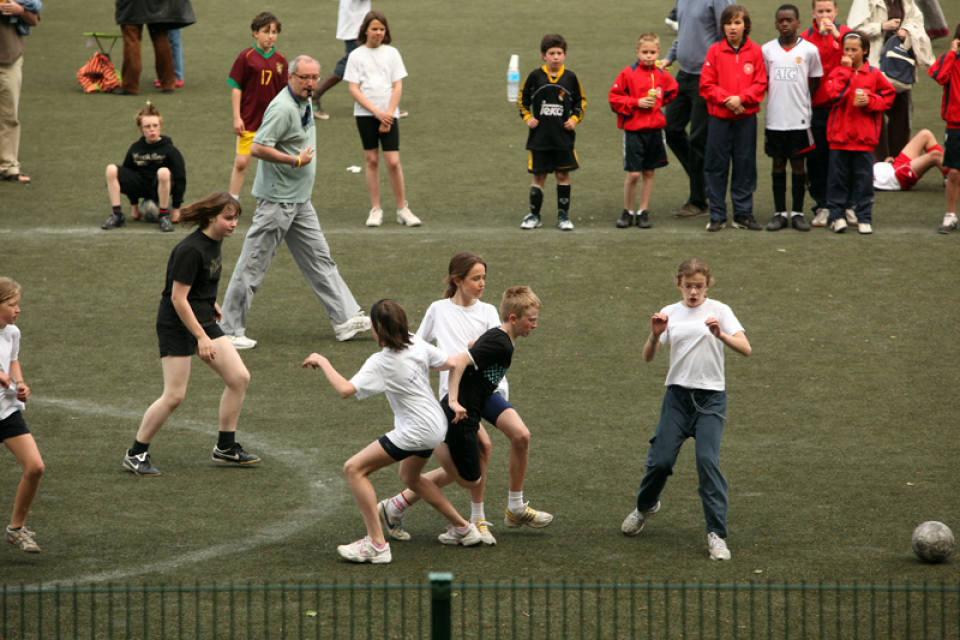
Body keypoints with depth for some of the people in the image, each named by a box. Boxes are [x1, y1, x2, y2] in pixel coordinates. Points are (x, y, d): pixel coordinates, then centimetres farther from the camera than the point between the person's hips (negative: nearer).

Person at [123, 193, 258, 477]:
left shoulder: (215, 242, 5)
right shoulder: (190, 250, -23)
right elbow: (178, 298, -23)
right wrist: (201, 338, -23)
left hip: (203, 320, 9)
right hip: (176, 325, -9)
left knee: (239, 378, 3)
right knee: (174, 395, -9)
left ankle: (225, 448, 16)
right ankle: (136, 454, 5)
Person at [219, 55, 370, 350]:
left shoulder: (305, 102, 10)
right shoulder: (283, 108, -20)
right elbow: (257, 148, -26)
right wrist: (296, 161, -21)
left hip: (300, 200, 10)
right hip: (276, 200, -10)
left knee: (319, 259, 12)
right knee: (252, 265, -3)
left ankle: (346, 318, 16)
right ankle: (229, 329, 3)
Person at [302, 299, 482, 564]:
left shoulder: (380, 363, -20)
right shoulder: (418, 346, 0)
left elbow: (346, 389, -30)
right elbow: (451, 364, 13)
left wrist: (323, 363, -15)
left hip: (416, 431, -9)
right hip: (436, 425, 9)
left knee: (354, 469, -6)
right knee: (410, 477, 33)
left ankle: (376, 544, -11)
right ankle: (462, 528, 40)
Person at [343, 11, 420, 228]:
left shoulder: (391, 53, 6)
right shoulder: (356, 56, 3)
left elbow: (397, 87, 4)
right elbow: (354, 89, -3)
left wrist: (388, 114, -7)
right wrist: (376, 112, -12)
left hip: (388, 114, 0)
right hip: (365, 114, 0)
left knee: (393, 161, -6)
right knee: (371, 160, 2)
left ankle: (402, 209, 2)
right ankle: (375, 210, 8)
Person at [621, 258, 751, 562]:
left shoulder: (719, 310, 2)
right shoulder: (670, 314, 7)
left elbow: (745, 349, -8)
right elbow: (647, 357, 2)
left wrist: (721, 335, -25)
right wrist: (655, 335, -18)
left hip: (711, 397, -2)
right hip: (678, 395, 2)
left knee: (707, 460, -15)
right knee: (661, 459, -2)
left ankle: (717, 534, -12)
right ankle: (645, 506, 29)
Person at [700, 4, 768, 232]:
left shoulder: (755, 51, 2)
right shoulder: (715, 51, 0)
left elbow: (761, 83, -1)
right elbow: (706, 84, -2)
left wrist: (741, 98, -15)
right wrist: (726, 98, -15)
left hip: (746, 117, 1)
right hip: (719, 118, -1)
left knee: (745, 166, 5)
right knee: (716, 166, 1)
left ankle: (743, 214, 14)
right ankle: (717, 215, 8)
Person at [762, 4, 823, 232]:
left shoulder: (809, 50, 0)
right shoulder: (767, 50, 3)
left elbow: (815, 81, 9)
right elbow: (762, 81, 12)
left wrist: (796, 96, 1)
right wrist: (778, 95, 1)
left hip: (800, 118, -1)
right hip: (775, 117, 1)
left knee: (798, 163, 3)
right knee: (778, 164, 6)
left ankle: (798, 213, 10)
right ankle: (780, 213, 12)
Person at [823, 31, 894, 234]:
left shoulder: (873, 74, 3)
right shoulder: (838, 72, 3)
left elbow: (888, 96, 7)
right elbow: (835, 94, -15)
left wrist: (870, 101, -10)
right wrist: (845, 70, -14)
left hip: (865, 137, 0)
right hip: (839, 135, 0)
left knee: (864, 178, 3)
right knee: (838, 176, 3)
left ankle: (864, 218, 9)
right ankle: (837, 215, 11)